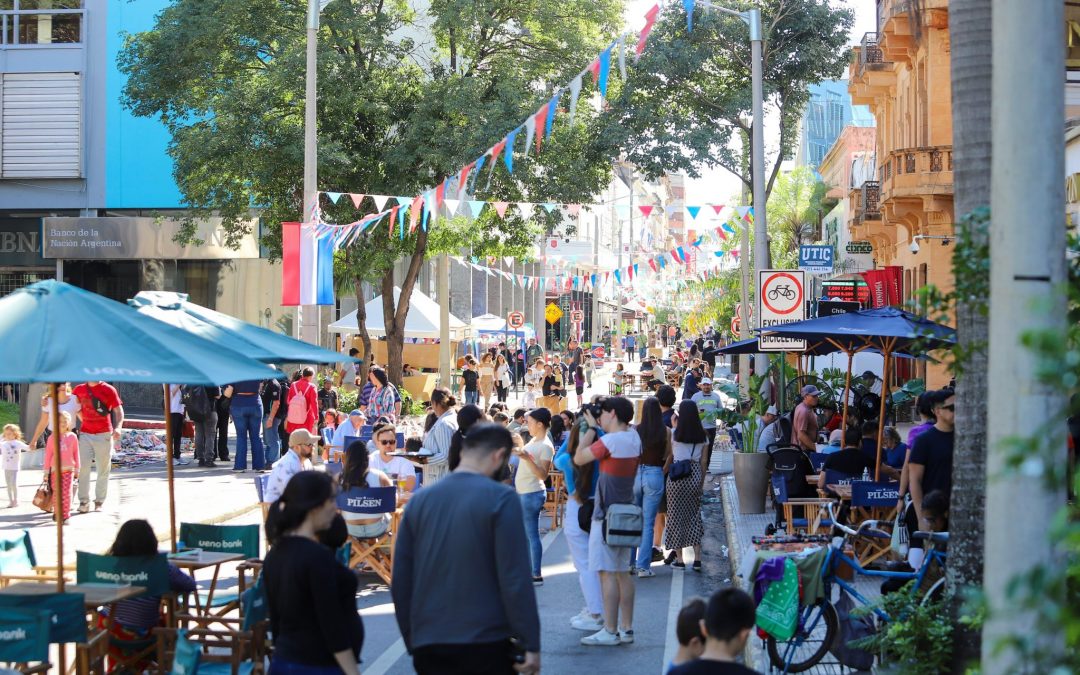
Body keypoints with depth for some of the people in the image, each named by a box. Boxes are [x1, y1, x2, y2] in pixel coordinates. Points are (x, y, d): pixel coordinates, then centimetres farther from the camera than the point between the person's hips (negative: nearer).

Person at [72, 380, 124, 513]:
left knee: (103, 469, 3)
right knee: (83, 468, -4)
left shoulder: (109, 390, -3)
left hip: (104, 434, -2)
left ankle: (100, 501, 12)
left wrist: (118, 427, -22)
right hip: (85, 434, 2)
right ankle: (84, 501, 0)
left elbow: (119, 410, -5)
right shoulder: (79, 390, 5)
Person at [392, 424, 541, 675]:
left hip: (428, 647, 4)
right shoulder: (501, 499, -9)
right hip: (486, 645, -4)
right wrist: (530, 644, -8)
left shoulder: (419, 501, 6)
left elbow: (400, 582, 8)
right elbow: (515, 580, -14)